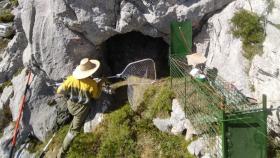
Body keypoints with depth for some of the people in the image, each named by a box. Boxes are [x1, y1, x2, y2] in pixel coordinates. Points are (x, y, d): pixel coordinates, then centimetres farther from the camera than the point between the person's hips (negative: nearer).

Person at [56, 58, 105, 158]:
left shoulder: (71, 79, -20)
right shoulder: (92, 84, -28)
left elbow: (59, 91, -9)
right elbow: (96, 96, -8)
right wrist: (100, 84, 2)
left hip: (71, 105, 3)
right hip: (82, 109, -3)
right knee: (74, 130, 10)